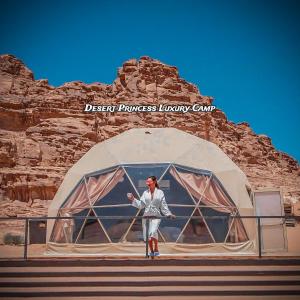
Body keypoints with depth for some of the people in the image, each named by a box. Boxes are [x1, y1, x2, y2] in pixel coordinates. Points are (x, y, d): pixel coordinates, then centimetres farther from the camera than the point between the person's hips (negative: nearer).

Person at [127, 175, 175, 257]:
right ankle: (151, 251, 25)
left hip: (156, 216, -3)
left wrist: (169, 214, 1)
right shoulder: (145, 193, 7)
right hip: (146, 216, 3)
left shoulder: (160, 192, 2)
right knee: (148, 236, 5)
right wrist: (133, 200, -6)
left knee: (153, 232, -27)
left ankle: (156, 249, -11)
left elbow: (163, 205, 6)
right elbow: (141, 204, 5)